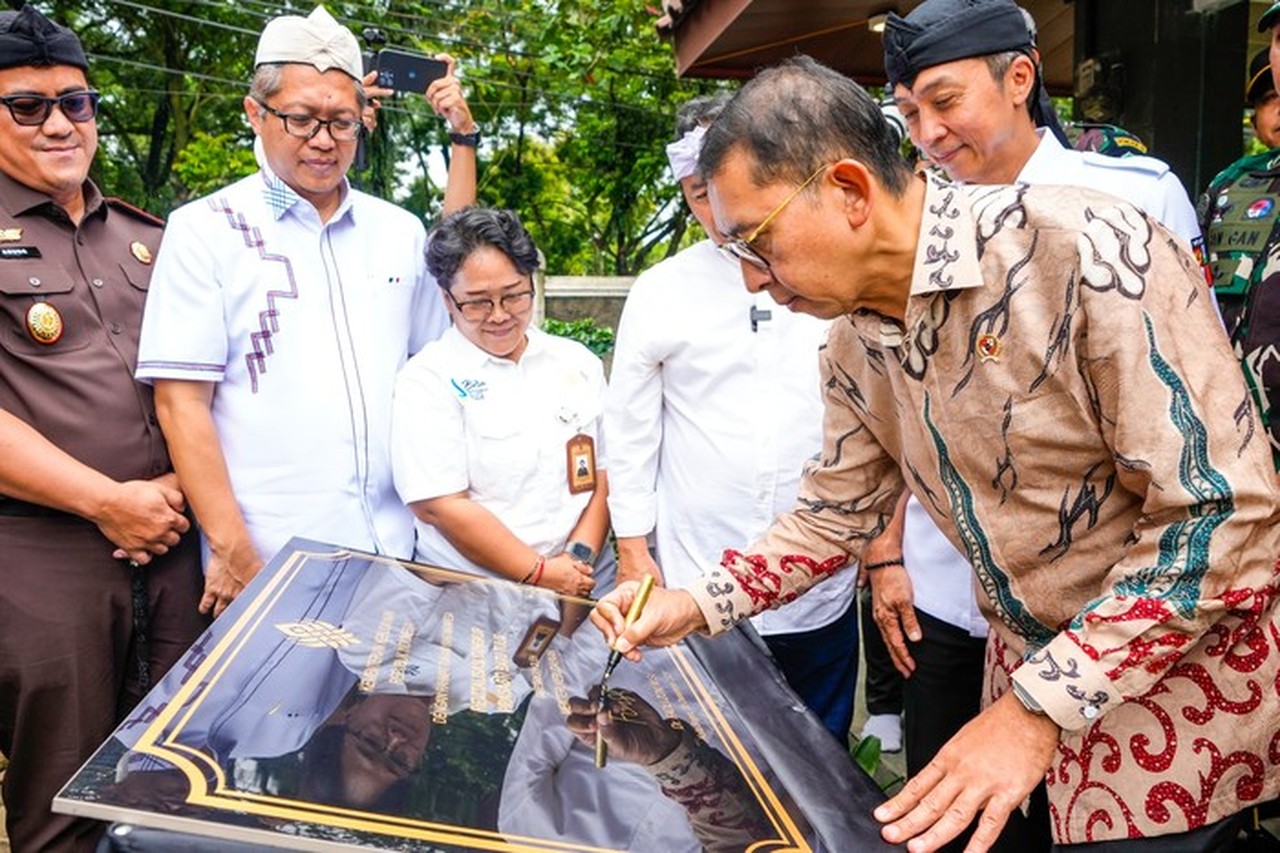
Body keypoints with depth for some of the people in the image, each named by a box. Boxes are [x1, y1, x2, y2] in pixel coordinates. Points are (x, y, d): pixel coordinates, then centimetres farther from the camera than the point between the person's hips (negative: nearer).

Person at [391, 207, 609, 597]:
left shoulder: (579, 363, 12)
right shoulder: (427, 379, -1)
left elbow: (605, 474, 10)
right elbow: (437, 505, -9)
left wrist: (581, 557, -5)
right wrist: (540, 573, -9)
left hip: (583, 583, 3)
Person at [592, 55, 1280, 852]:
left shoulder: (1088, 254, -26)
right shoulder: (857, 341, -3)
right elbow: (837, 512, 10)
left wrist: (1038, 709, -25)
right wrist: (698, 605, -2)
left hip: (1185, 691, -6)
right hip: (1037, 677, 7)